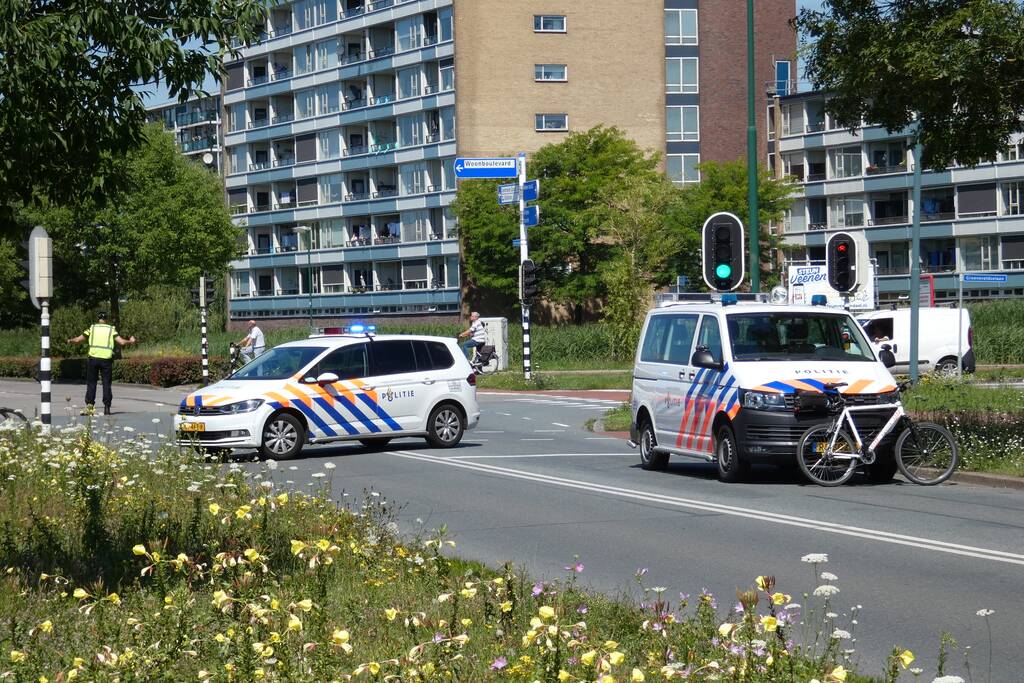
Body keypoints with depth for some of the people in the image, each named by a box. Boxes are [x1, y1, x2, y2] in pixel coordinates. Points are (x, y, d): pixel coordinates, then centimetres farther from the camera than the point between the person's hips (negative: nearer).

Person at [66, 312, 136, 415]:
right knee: (106, 384, 6)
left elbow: (78, 340, 11)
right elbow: (122, 342, 0)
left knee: (91, 383, 5)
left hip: (93, 358, 0)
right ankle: (107, 408, 2)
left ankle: (89, 405, -7)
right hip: (106, 359, 0)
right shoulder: (111, 329, 9)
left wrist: (70, 341, 32)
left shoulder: (92, 328, 9)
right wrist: (130, 341, 20)